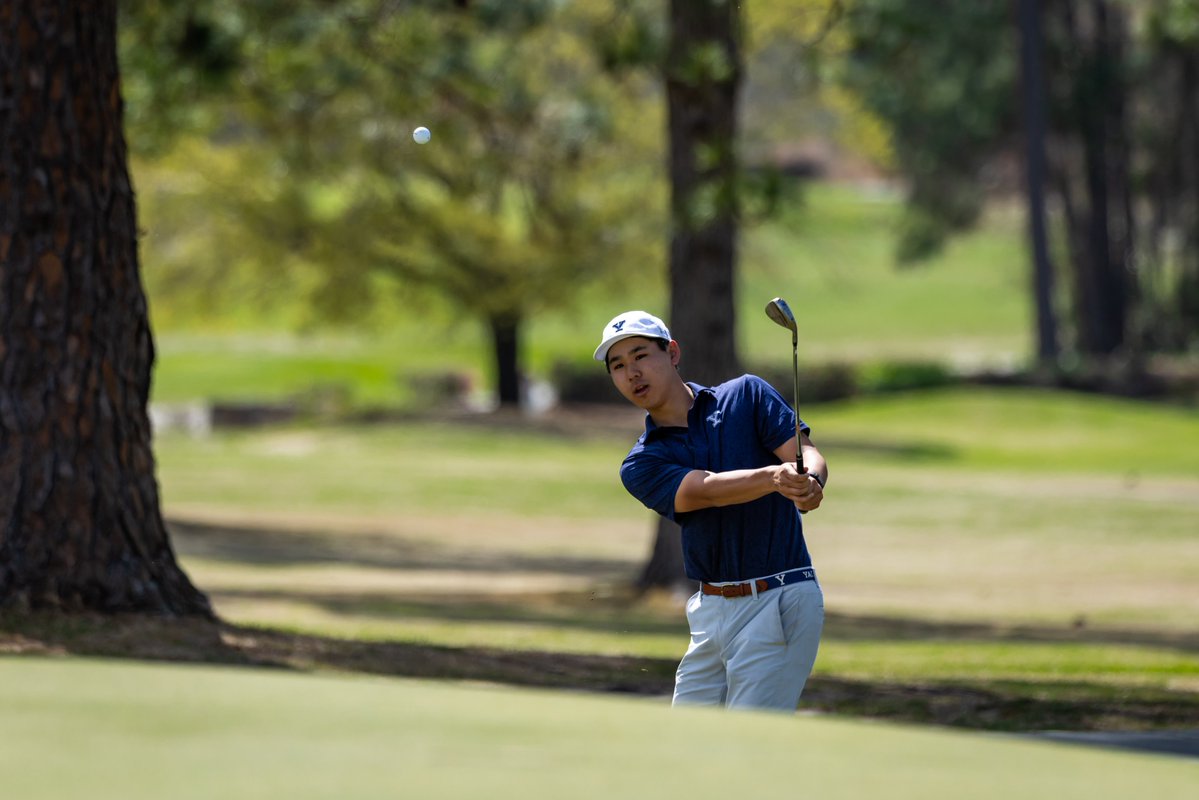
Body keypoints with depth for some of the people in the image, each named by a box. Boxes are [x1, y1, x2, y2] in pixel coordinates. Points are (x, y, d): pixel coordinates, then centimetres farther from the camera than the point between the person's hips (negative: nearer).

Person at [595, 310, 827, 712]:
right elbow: (706, 490, -13)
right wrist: (774, 477, -34)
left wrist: (811, 481, -35)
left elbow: (809, 456, -9)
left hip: (778, 601, -5)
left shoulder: (747, 396, 2)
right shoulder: (641, 465, 6)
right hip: (711, 611, 5)